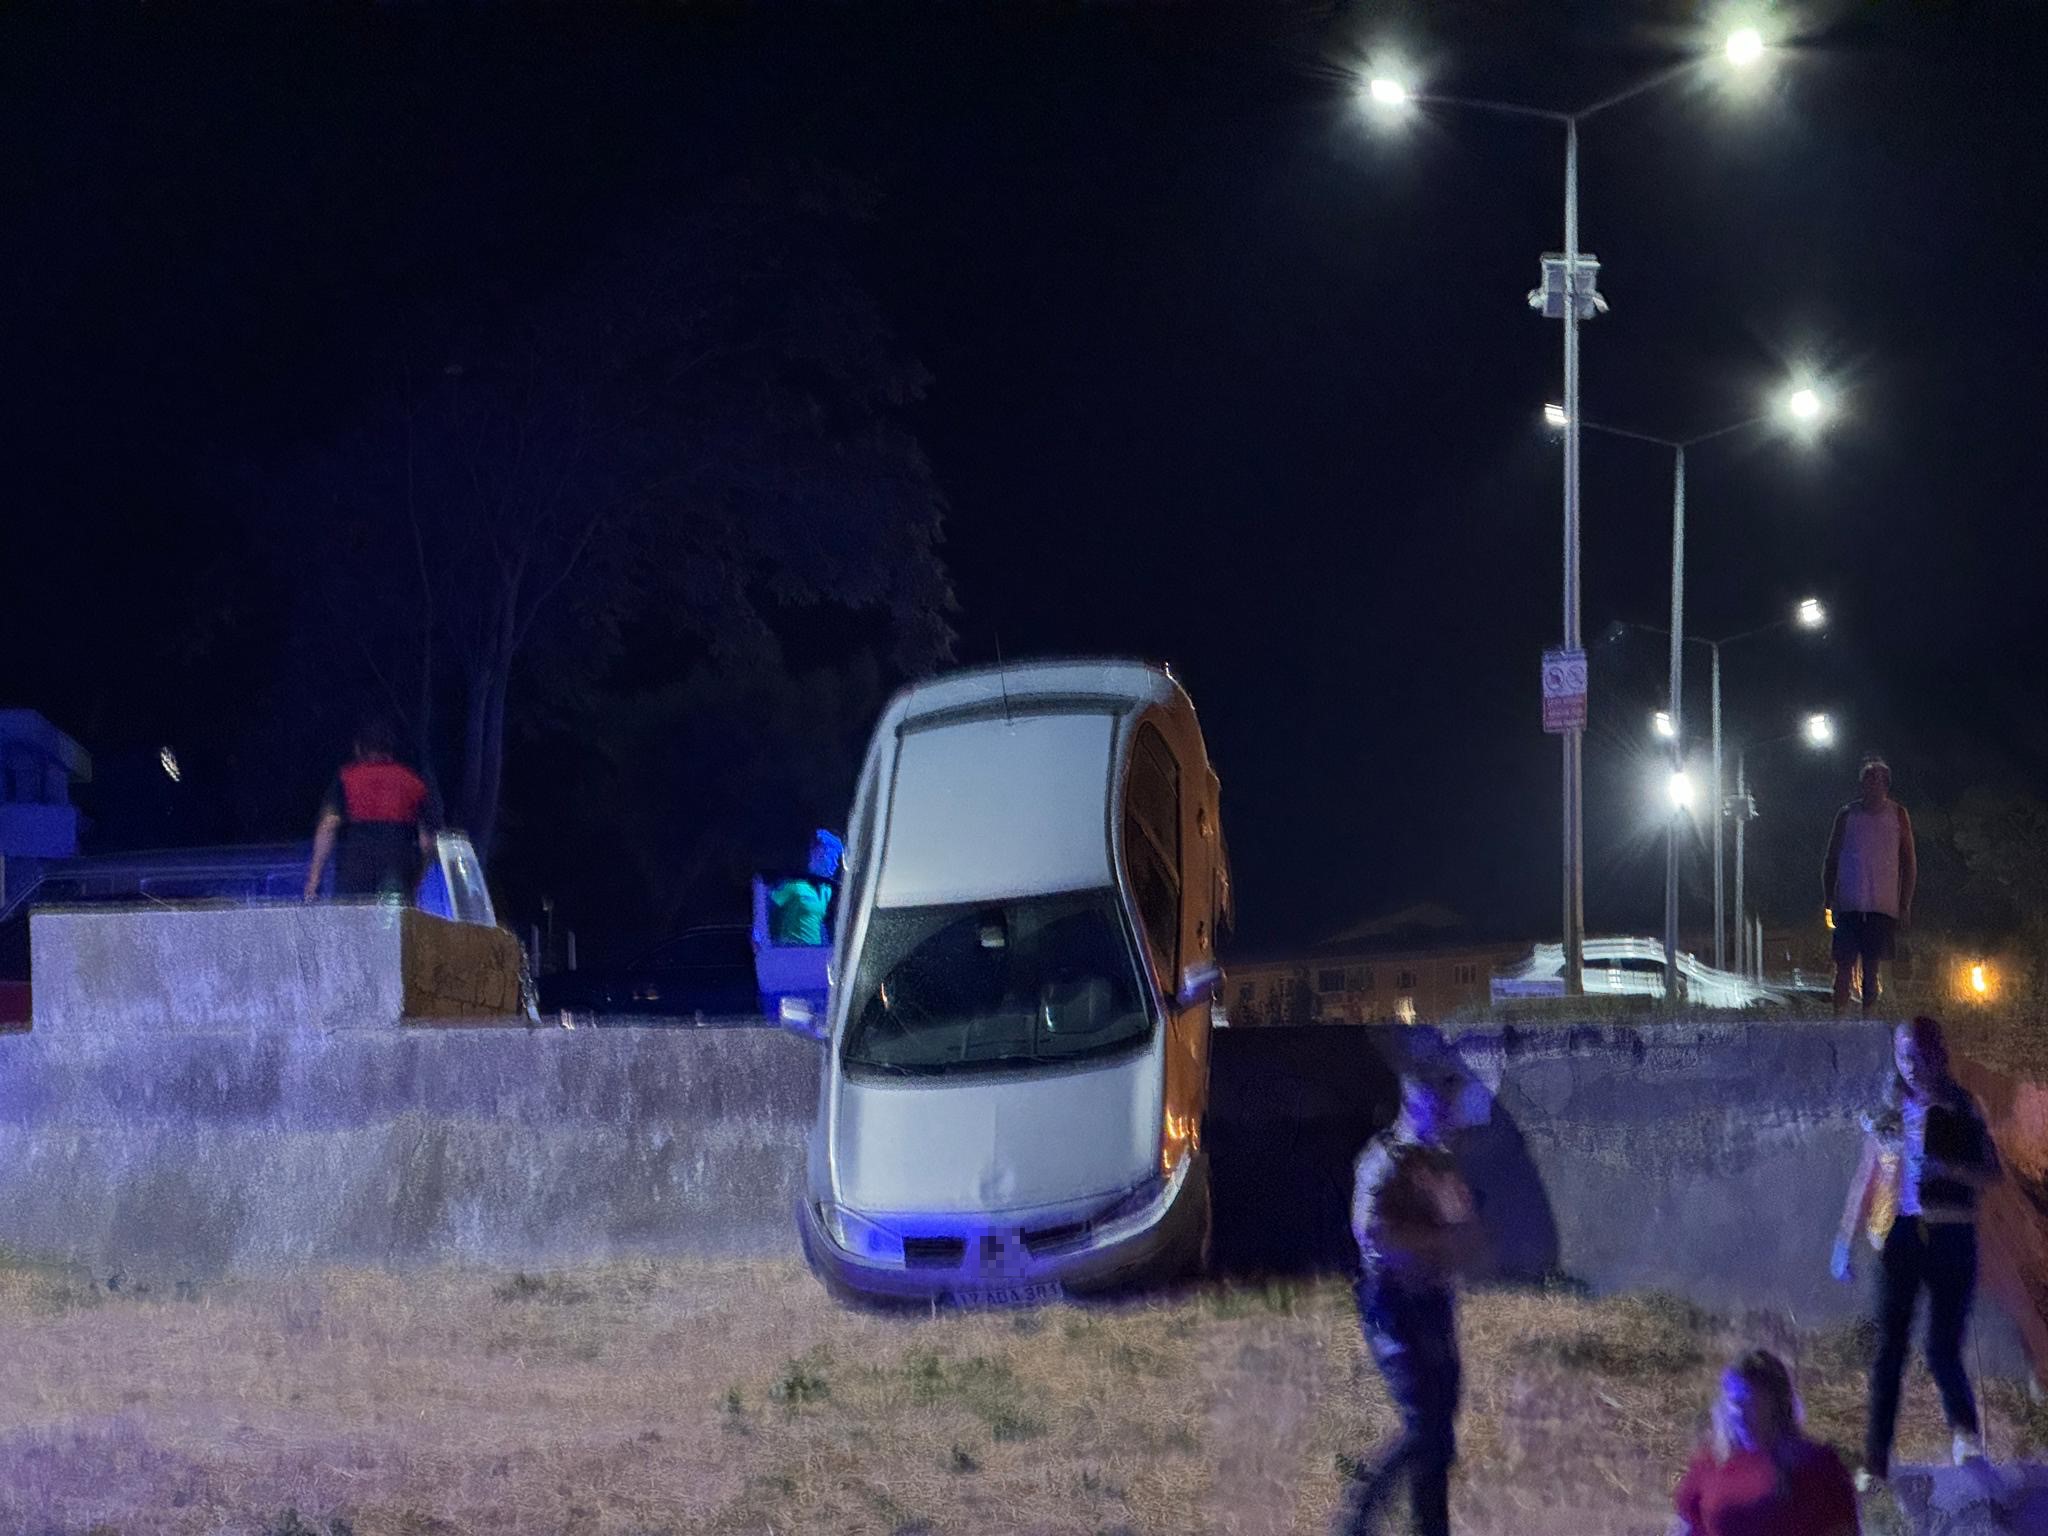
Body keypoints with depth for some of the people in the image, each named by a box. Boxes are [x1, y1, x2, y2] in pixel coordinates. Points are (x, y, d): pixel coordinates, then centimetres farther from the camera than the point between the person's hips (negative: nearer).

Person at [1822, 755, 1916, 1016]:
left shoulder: (1898, 815, 5)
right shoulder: (1847, 814, 5)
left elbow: (1909, 864, 7)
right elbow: (1830, 861, 9)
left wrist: (1905, 906, 1)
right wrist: (1830, 901, 1)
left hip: (1883, 906, 0)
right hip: (1850, 905, 0)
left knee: (1872, 968, 3)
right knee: (1844, 968, -4)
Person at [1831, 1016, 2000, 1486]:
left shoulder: (1961, 1108, 1)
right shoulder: (1891, 1107, 7)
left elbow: (1991, 1175, -5)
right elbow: (1866, 1177, 10)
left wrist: (1942, 1165, -21)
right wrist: (1843, 1241, 5)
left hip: (1950, 1237, -2)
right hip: (1902, 1235, 2)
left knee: (1942, 1352, -6)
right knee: (1889, 1350, -4)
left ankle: (1966, 1431, 22)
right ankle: (1875, 1462, -2)